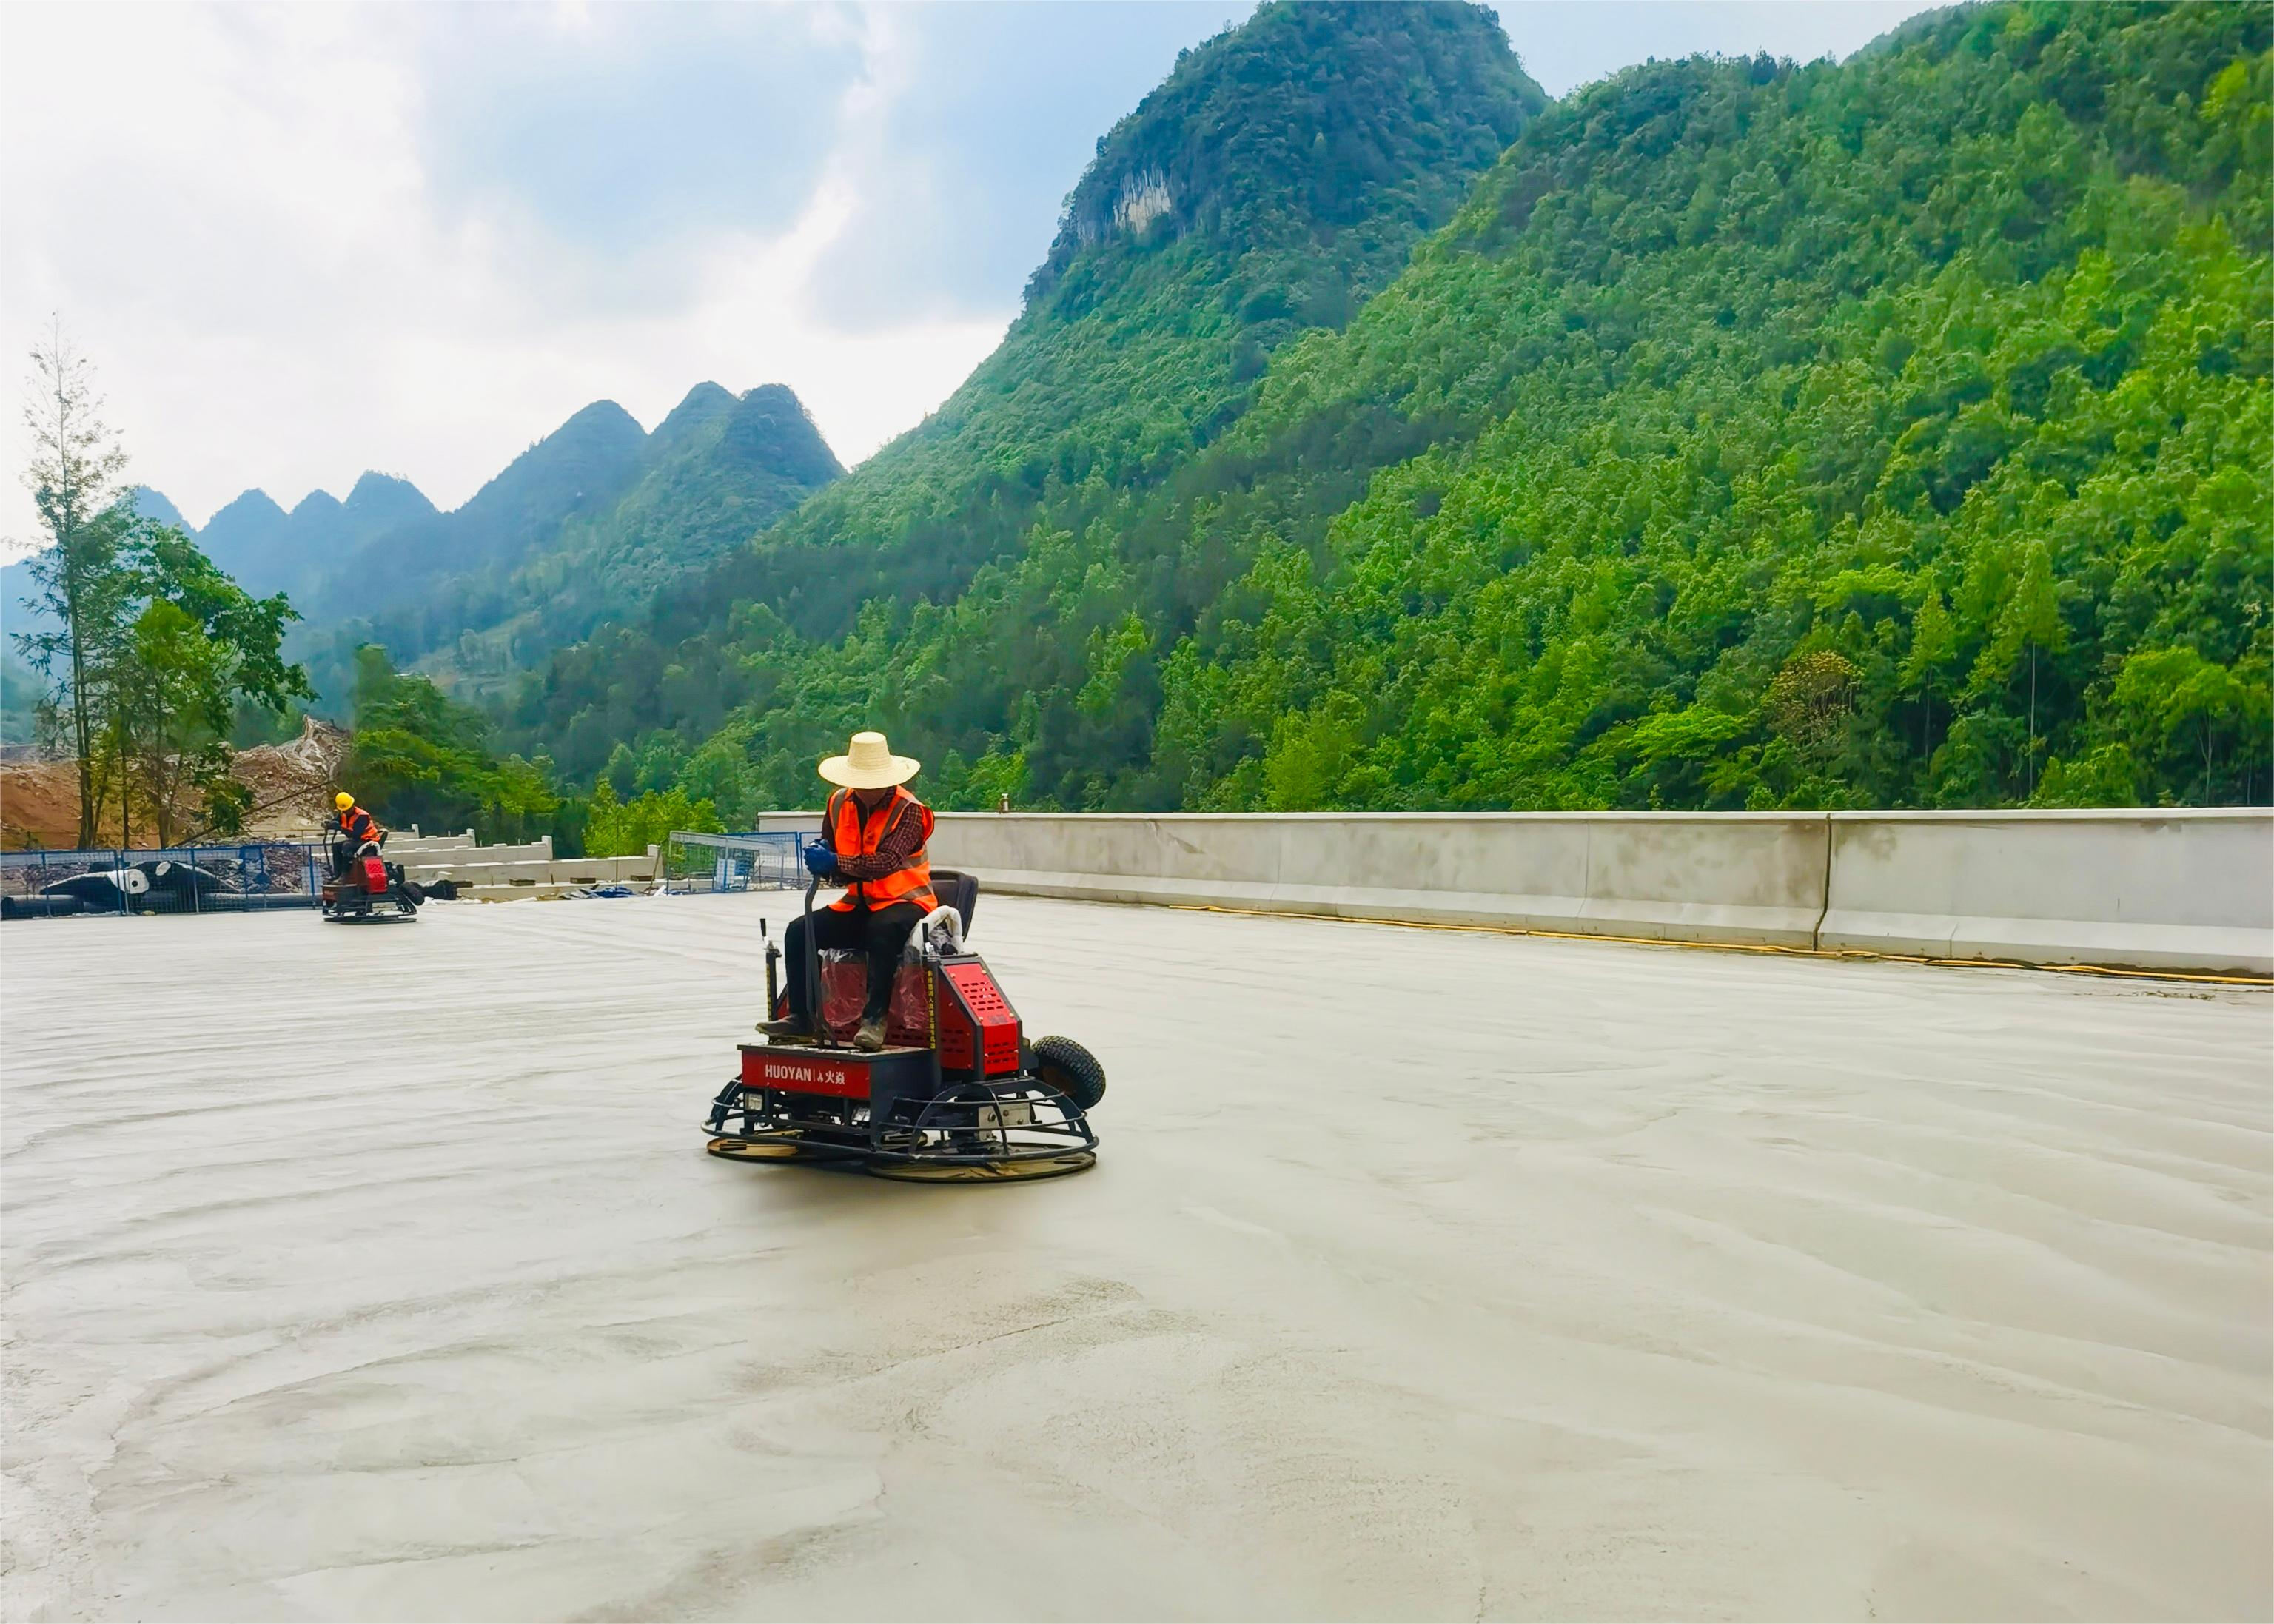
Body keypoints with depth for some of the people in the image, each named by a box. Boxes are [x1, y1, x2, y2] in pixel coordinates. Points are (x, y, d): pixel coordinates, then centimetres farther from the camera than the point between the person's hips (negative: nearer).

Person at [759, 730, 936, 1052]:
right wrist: (818, 854, -7)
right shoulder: (839, 803, 4)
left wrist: (834, 862, -27)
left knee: (883, 930, -39)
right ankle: (800, 1016, -3)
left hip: (904, 902, -6)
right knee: (799, 931, -10)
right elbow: (827, 849, 19)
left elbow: (887, 862, -28)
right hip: (858, 904, 7)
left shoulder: (908, 810, -15)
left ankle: (875, 1018, -33)